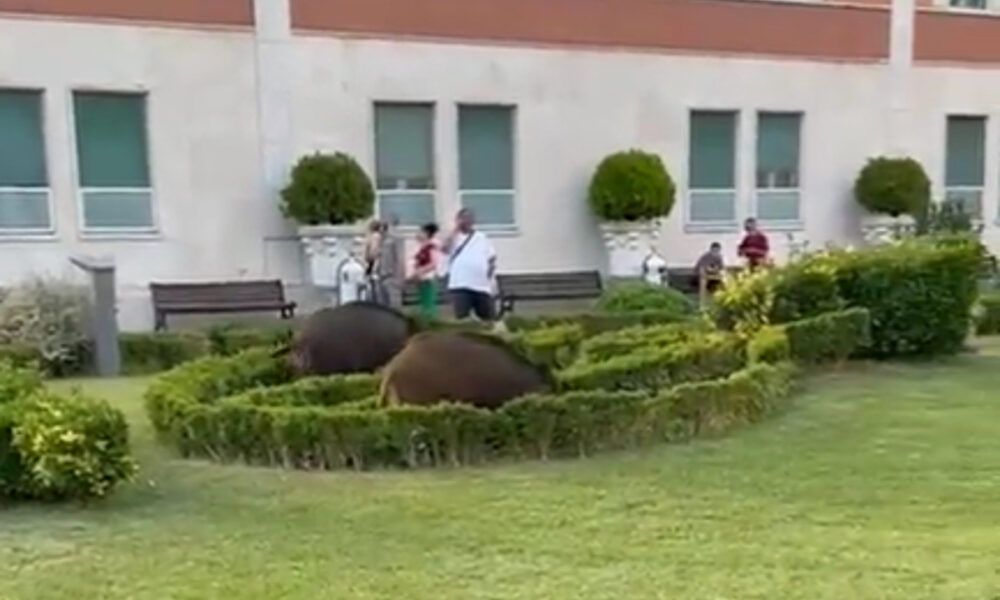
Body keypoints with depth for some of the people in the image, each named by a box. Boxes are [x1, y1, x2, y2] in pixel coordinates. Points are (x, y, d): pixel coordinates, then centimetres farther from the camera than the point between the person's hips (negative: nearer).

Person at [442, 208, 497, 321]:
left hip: (482, 286, 3)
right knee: (461, 318, -10)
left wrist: (490, 272, 6)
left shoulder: (482, 238, 14)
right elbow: (445, 247, -17)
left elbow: (492, 258, 22)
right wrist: (456, 229, -11)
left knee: (489, 319, 8)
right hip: (460, 285, -3)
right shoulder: (453, 237, 5)